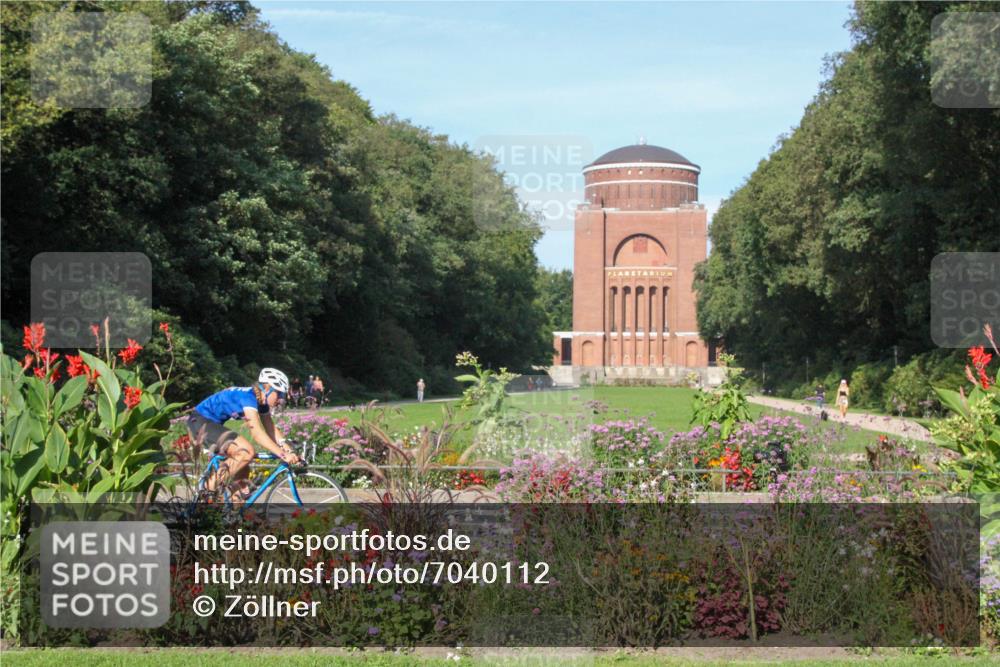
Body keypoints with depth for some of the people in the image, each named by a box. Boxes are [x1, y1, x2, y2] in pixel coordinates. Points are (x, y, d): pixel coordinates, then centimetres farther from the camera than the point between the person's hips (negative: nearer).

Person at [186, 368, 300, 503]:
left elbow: (271, 429, 7)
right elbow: (257, 432, -35)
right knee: (247, 451, -24)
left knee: (242, 471, 10)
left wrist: (289, 451, -5)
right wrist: (283, 454, -39)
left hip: (211, 423, 10)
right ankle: (211, 486, -14)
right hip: (201, 422, -10)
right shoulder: (248, 397, -25)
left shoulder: (261, 401, 4)